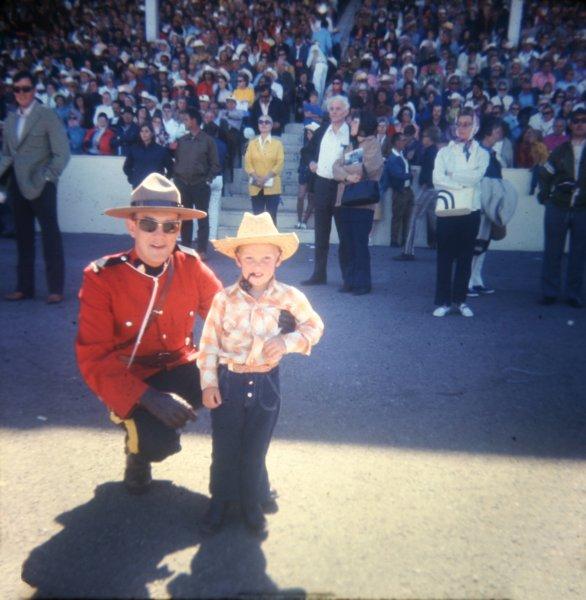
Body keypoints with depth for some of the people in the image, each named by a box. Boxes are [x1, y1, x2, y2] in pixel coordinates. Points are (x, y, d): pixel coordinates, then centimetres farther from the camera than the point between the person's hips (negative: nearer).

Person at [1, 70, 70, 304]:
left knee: (51, 236, -3)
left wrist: (47, 177, -11)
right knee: (23, 236, 9)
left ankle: (55, 288, 3)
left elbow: (62, 153, -5)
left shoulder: (48, 116, -1)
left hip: (41, 186, -6)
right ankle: (25, 286, 18)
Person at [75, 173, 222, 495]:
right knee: (159, 440, -30)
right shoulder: (101, 277, -17)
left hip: (181, 366, 3)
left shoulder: (191, 266, -8)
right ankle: (139, 448, 10)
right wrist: (149, 398, -32)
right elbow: (93, 360, -19)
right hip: (131, 380, -3)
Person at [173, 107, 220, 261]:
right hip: (182, 184, 4)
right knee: (184, 218, 8)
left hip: (200, 185, -4)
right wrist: (175, 177, 2)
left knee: (202, 218, 0)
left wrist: (208, 179, -7)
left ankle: (202, 250, 3)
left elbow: (215, 164, 0)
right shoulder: (181, 140, 11)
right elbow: (176, 160, 14)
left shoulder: (208, 140, 0)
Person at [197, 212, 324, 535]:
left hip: (265, 384, 1)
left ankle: (251, 503, 37)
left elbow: (315, 326, 2)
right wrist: (208, 384, -7)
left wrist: (288, 341, -16)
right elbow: (209, 342, -5)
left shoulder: (290, 297, -9)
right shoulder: (224, 298, -11)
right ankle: (220, 500, 36)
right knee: (224, 447, 13)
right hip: (228, 382, 0)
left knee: (255, 449, 14)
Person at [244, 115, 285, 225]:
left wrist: (266, 178, -14)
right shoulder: (252, 143, 12)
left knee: (271, 217, -2)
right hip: (255, 187, 2)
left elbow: (280, 164, -2)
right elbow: (247, 163, 4)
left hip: (272, 187, -2)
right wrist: (256, 177, -13)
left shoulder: (277, 143, 6)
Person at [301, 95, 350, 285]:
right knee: (321, 233, 10)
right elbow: (306, 150, 23)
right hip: (321, 185, 5)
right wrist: (310, 162, 7)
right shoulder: (322, 130, 11)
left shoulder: (352, 133, -5)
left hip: (342, 186, -5)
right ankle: (319, 274, 19)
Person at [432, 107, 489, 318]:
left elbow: (477, 176, -9)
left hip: (470, 211, 1)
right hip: (447, 211, -1)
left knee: (465, 258, 6)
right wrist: (464, 182, -9)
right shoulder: (444, 152, 9)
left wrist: (452, 176, -7)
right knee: (444, 258, 0)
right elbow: (438, 180, -7)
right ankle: (443, 301, 7)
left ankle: (460, 300, 16)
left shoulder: (481, 154, 11)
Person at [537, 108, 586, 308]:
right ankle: (549, 292, 14)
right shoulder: (561, 150, 7)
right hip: (557, 208, 1)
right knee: (552, 252, 4)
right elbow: (544, 174, 12)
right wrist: (544, 196, 2)